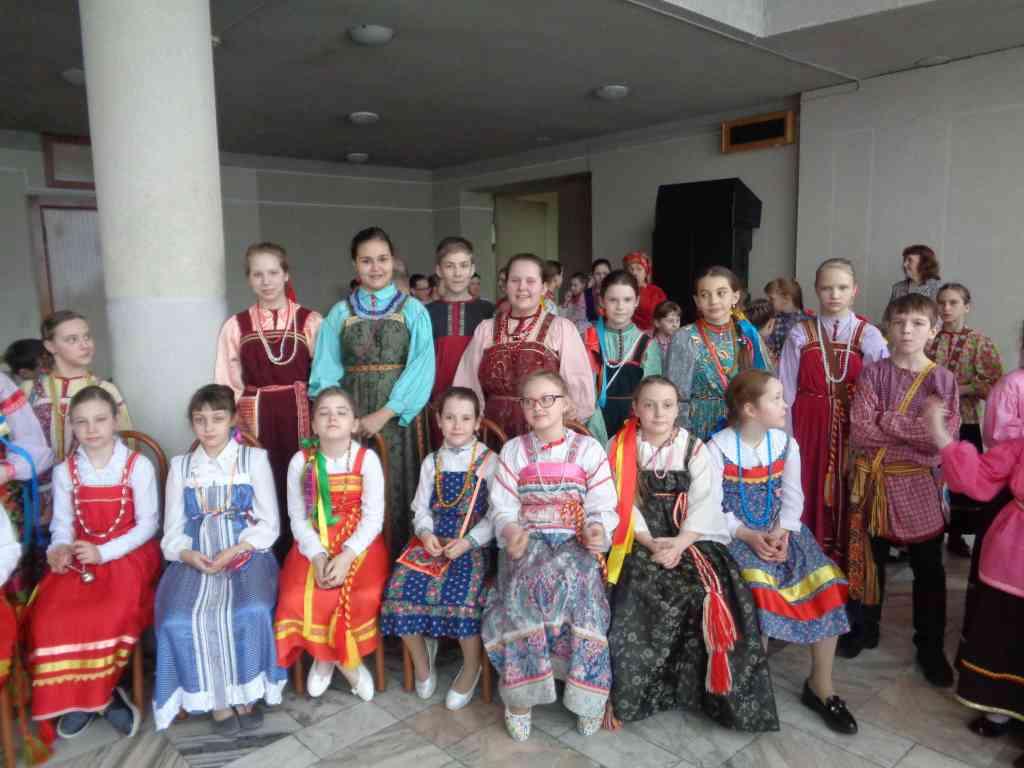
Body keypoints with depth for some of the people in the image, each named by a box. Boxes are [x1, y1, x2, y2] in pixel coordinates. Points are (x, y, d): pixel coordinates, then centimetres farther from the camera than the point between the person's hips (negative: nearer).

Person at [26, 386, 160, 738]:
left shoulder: (138, 466, -4)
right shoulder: (64, 472, 8)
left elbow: (147, 523, -6)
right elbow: (62, 524, 7)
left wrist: (104, 552, -17)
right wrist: (60, 548, -16)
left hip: (128, 555, -3)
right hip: (80, 558, 3)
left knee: (109, 616, -28)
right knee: (48, 617, -22)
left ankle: (90, 694, 0)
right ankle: (88, 694, -1)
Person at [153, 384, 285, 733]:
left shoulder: (254, 459, 6)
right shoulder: (180, 466, 14)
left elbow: (269, 525, 1)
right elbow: (173, 531, 9)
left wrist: (234, 551, -15)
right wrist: (188, 554, -13)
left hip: (247, 555, -2)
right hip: (195, 559, 2)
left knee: (251, 611, -31)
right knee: (177, 620, -26)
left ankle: (245, 692, -8)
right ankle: (215, 699, -8)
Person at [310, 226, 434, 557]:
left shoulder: (413, 310, 2)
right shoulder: (340, 313, 8)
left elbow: (421, 368, -7)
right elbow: (326, 371, 5)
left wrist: (385, 413, -14)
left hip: (399, 415, -1)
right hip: (351, 416, 2)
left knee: (397, 491, 1)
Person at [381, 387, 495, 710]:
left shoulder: (489, 461, 2)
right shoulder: (432, 462, 15)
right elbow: (421, 508, 12)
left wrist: (469, 541, -17)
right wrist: (426, 533, -10)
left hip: (471, 543, -4)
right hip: (432, 540, 4)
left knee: (460, 596, -30)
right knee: (400, 589, -19)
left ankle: (471, 666, 0)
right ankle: (420, 657, 10)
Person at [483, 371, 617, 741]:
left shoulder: (588, 449, 6)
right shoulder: (513, 450, 11)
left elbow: (603, 505, 2)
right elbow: (503, 506, 5)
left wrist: (598, 529, -20)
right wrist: (510, 531, -17)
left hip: (575, 541, -1)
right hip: (528, 539, 1)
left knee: (573, 580, -33)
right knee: (528, 581, -31)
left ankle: (585, 691, -17)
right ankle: (520, 694, -20)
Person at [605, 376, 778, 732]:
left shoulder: (694, 449, 6)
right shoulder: (622, 448, 5)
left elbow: (705, 503, -4)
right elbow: (623, 503, -3)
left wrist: (680, 543, -18)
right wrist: (651, 543, -16)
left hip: (693, 540, 1)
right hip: (640, 544, -1)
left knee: (714, 595, -21)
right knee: (637, 598, -25)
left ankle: (719, 690, -2)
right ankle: (627, 691, -9)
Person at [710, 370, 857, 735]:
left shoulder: (786, 443, 5)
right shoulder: (718, 447, -11)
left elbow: (792, 495, 3)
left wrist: (781, 532, -14)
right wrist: (747, 536, -21)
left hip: (780, 531, 5)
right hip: (736, 535, -5)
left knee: (826, 582, -13)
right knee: (758, 585, -31)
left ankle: (821, 685, 5)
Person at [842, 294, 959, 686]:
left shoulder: (943, 380, -2)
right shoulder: (872, 373, -3)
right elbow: (859, 433, -13)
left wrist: (887, 421, -18)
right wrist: (916, 430, -18)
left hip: (919, 484, 0)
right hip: (873, 480, 0)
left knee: (928, 569, 8)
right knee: (869, 560, 14)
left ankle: (930, 647, 25)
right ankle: (864, 629, 32)